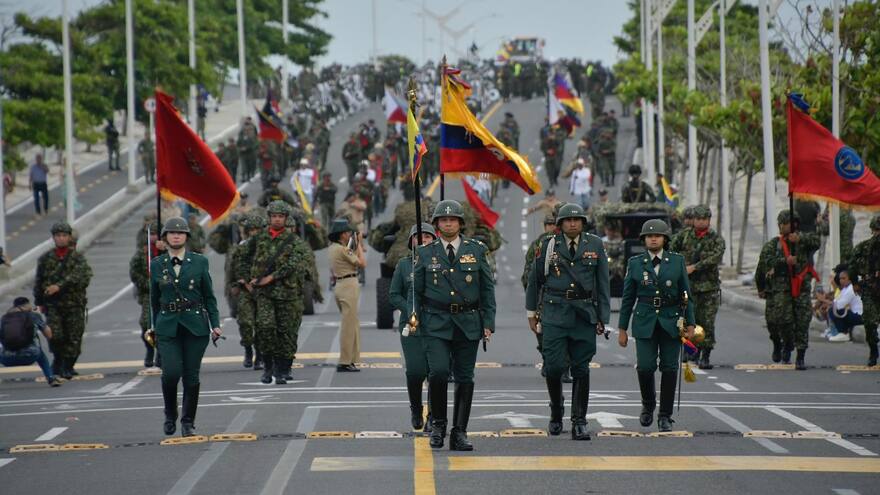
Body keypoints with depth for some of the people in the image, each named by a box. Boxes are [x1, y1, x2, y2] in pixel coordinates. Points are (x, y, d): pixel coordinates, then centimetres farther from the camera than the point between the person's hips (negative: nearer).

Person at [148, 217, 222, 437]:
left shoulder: (199, 262, 3)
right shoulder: (157, 265, 6)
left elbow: (209, 296, 6)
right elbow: (154, 299, 15)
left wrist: (215, 325, -1)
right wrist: (155, 327, 18)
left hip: (195, 325, 0)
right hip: (168, 326, 0)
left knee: (191, 376, -1)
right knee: (171, 373, -14)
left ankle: (188, 423, 13)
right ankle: (170, 416, 10)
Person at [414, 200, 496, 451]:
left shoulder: (477, 250, 5)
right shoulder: (425, 253, 5)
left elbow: (487, 289, 6)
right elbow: (416, 291, 10)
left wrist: (488, 323, 0)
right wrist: (414, 320, 4)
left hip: (468, 323, 1)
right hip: (436, 323, -1)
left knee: (465, 378, 2)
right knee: (438, 372, -17)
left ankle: (459, 433, 10)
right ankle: (438, 423, 3)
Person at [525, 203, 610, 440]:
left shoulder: (595, 245, 6)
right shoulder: (549, 246, 4)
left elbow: (603, 284, 7)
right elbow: (534, 280, 13)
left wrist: (603, 318, 3)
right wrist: (531, 312, 13)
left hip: (584, 314, 1)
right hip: (554, 314, -1)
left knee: (581, 369, 1)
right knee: (554, 366, -9)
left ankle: (579, 422, 6)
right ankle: (556, 411, 16)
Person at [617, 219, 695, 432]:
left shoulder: (677, 261, 5)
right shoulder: (635, 263, 5)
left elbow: (686, 295, 7)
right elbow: (628, 298, 7)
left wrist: (690, 324, 2)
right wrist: (622, 328, 5)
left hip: (671, 323, 0)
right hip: (645, 323, 0)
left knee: (669, 369, -2)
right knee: (645, 367, -10)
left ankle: (665, 416, 8)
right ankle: (648, 405, 16)